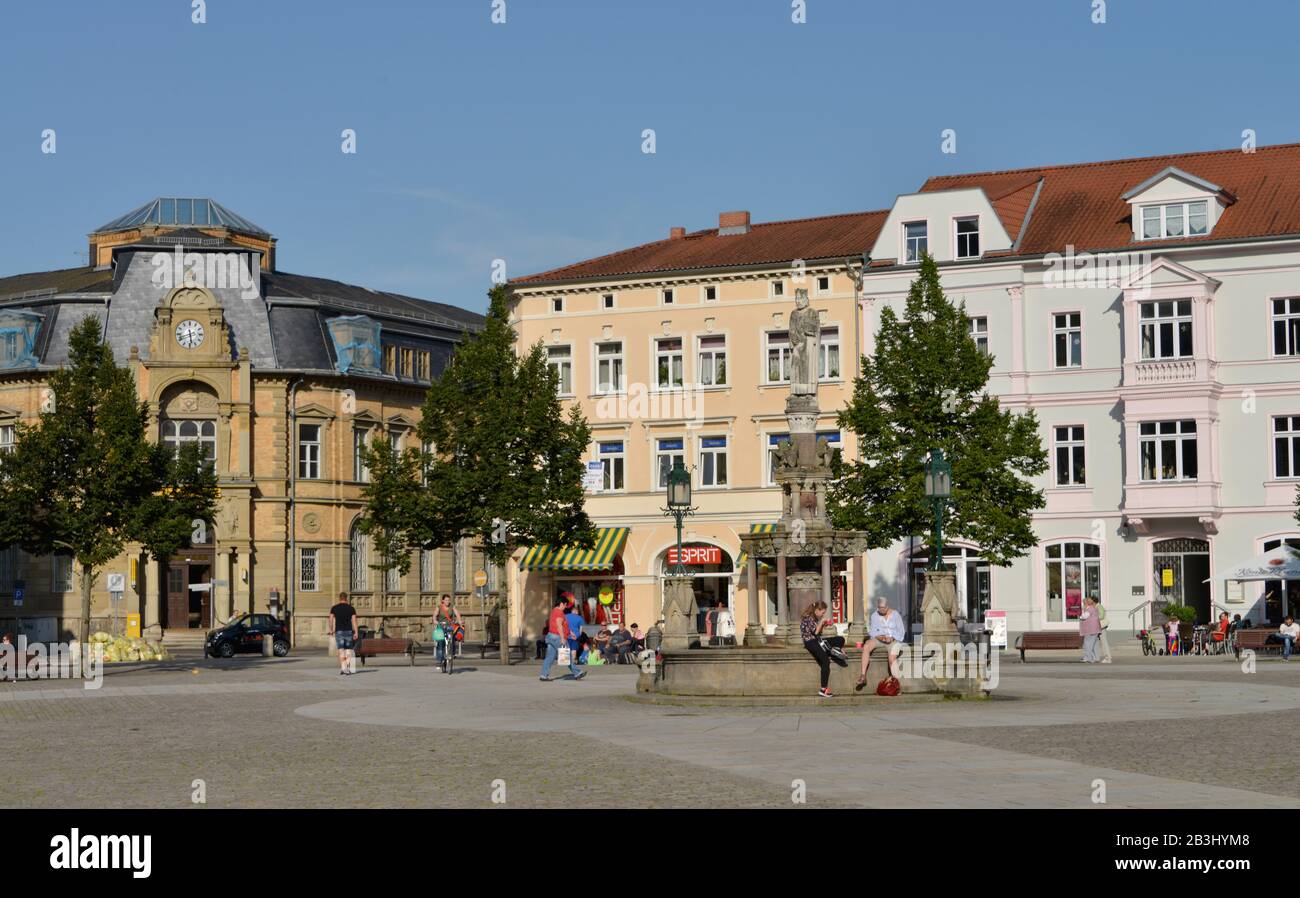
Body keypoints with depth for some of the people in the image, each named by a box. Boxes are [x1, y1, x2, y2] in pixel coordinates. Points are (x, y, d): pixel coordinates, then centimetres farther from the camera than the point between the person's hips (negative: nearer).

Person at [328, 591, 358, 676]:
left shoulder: (334, 608, 3)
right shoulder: (351, 608, 3)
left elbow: (331, 619, -2)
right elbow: (354, 621, -4)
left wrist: (331, 629, 13)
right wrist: (356, 633, -6)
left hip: (339, 631, 0)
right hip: (348, 631, 0)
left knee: (341, 650, -4)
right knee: (348, 650, 10)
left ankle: (342, 667, -18)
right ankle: (348, 668, 2)